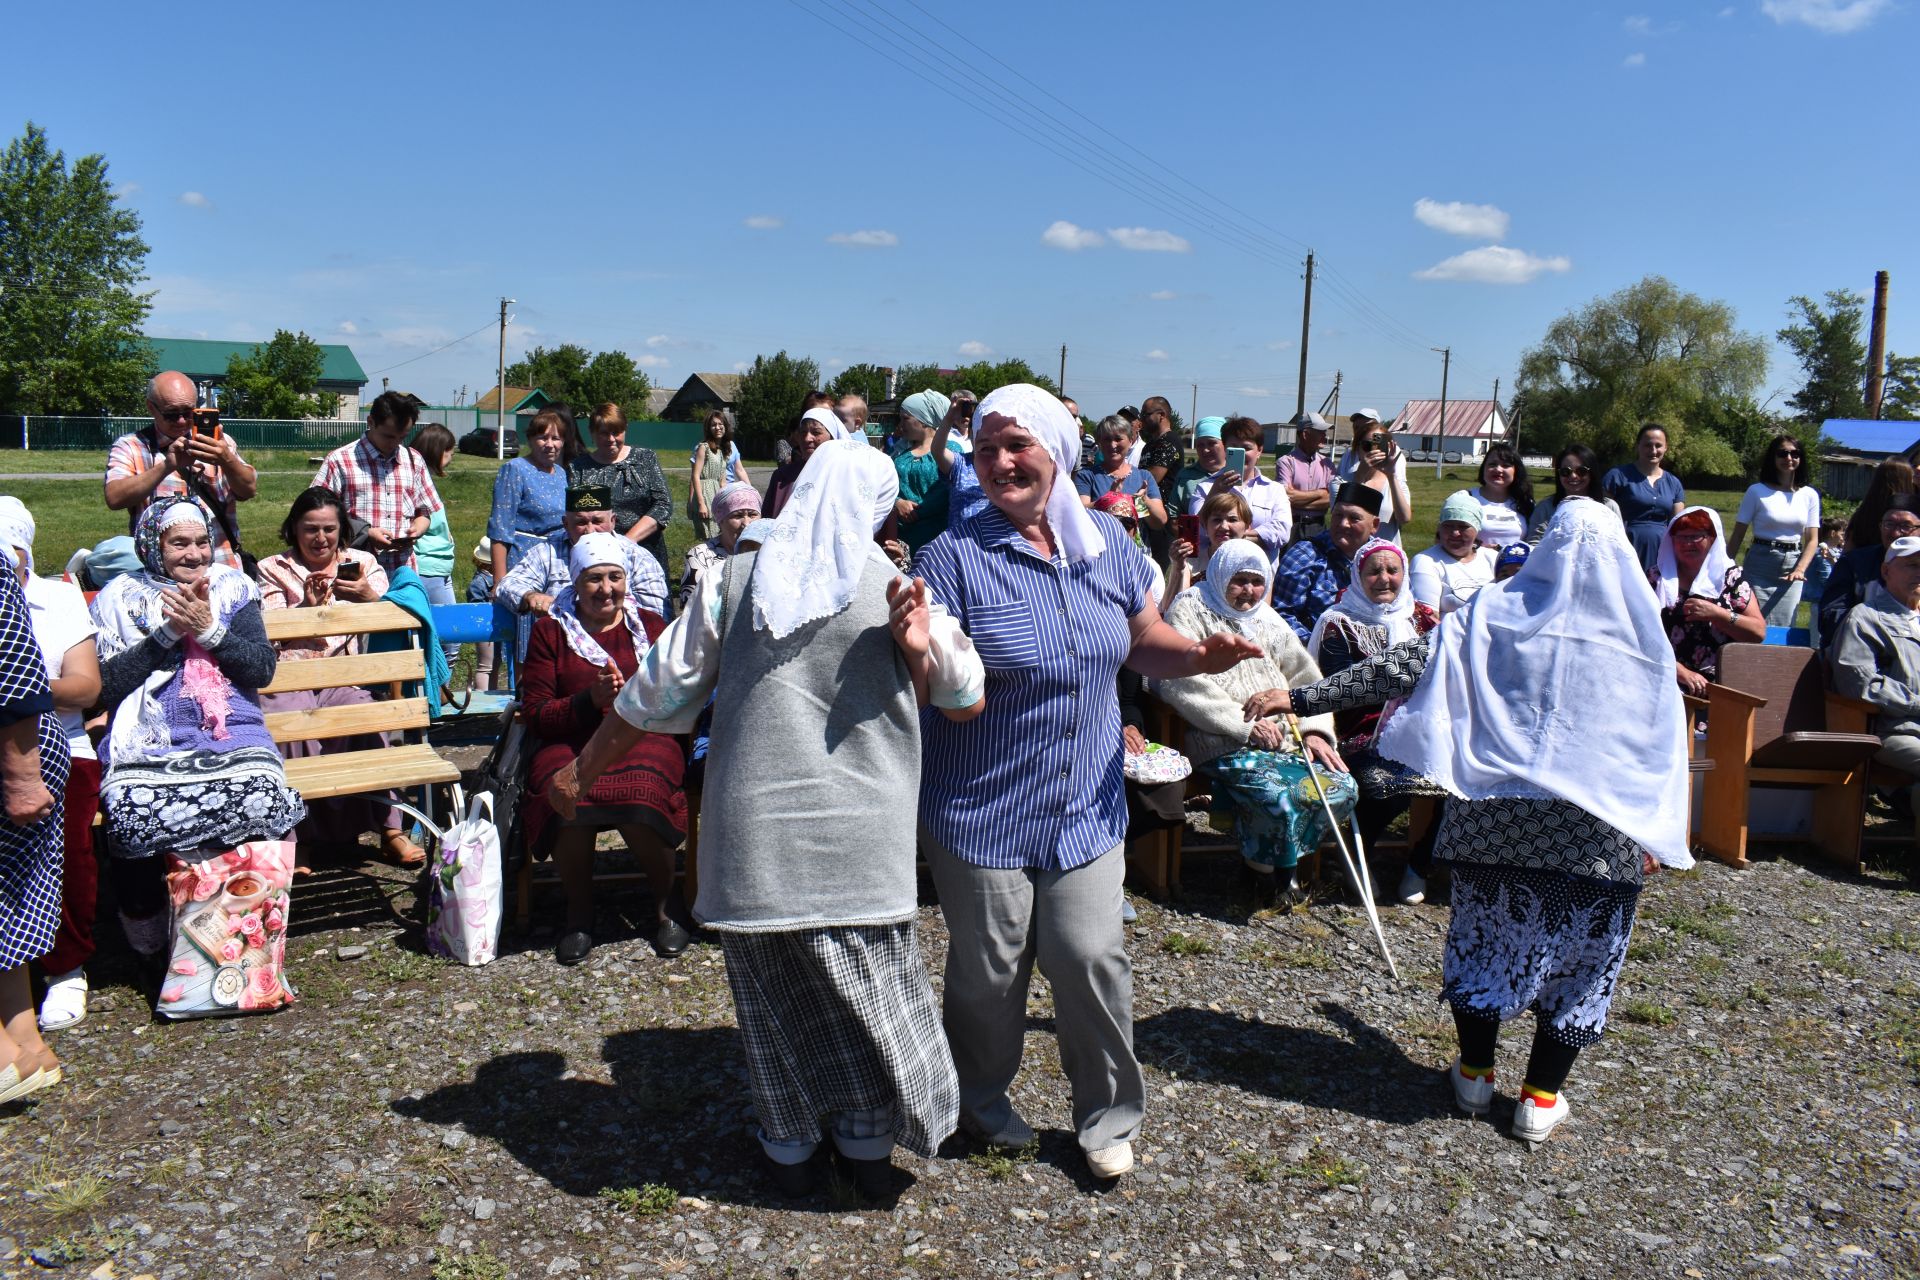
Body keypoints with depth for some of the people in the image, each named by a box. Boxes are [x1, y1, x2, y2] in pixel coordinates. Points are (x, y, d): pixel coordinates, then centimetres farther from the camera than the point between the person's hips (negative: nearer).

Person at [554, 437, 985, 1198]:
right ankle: (869, 1144, 25)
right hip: (859, 835, -1)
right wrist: (922, 649, -16)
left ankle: (791, 1149, 28)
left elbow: (655, 694, 4)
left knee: (774, 993, 15)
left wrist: (581, 773, 15)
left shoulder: (733, 581, 0)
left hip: (752, 832, 1)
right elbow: (965, 703, 0)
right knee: (868, 993, 14)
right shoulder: (897, 589, -2)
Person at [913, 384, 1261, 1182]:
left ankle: (1108, 1115, 27)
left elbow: (1145, 644, 13)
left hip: (1087, 808, 3)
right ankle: (983, 1102, 37)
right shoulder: (955, 556, -11)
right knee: (990, 969, 10)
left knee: (1092, 957, 2)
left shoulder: (1106, 543, 2)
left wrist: (1202, 656, -7)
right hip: (984, 811, -3)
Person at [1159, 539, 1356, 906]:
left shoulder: (1268, 620, 23)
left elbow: (1304, 675, 21)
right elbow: (1180, 682, -13)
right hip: (1227, 744, -7)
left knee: (1342, 787, -15)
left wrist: (1315, 730, 1)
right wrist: (1246, 725, -16)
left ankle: (1282, 859, 7)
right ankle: (1262, 866, 2)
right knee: (1280, 800, -30)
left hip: (1286, 737, 7)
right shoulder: (1190, 611, 1)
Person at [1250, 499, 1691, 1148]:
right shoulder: (1640, 632, 3)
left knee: (1487, 933, 16)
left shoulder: (1495, 612, -1)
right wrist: (1656, 830, 16)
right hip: (1601, 829, 0)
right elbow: (1667, 741, 8)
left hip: (1497, 811, 0)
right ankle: (1541, 1097, 20)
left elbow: (1403, 667, -8)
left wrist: (1303, 698, -6)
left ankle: (1474, 1072, 28)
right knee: (1581, 952, 13)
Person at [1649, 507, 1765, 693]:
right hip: (1669, 682, 0)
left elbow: (1759, 632, 4)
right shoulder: (1658, 578, 7)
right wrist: (1680, 672, -13)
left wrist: (1716, 613, -11)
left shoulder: (1731, 577, 8)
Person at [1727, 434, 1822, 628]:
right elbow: (1737, 536, -1)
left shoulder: (1810, 495, 6)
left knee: (1784, 627, 5)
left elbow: (1812, 539, 5)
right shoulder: (1757, 491, -3)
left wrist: (1800, 569, -11)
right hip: (1760, 565, -3)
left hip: (1792, 567, 3)